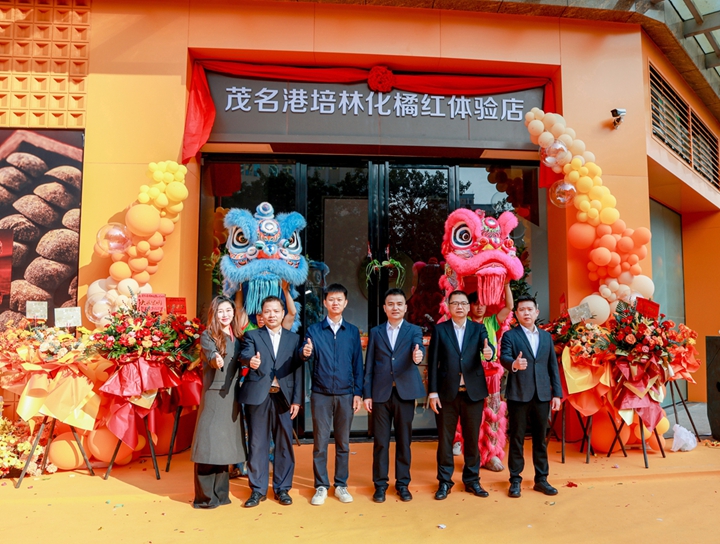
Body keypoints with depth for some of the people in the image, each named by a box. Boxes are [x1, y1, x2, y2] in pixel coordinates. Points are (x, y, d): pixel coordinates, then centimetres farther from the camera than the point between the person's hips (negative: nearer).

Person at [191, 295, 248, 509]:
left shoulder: (237, 336, 10)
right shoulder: (208, 335, -6)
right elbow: (211, 354, -26)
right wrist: (216, 360, -46)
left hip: (233, 395, 5)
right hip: (214, 394, -5)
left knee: (225, 443, 11)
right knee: (210, 443, -5)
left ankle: (220, 492, 22)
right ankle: (205, 496, 6)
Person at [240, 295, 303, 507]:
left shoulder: (293, 338, 10)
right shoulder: (252, 335, 6)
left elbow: (297, 371, 5)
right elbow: (245, 354, -15)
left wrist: (296, 400, -2)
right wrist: (251, 361, -39)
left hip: (284, 397, 1)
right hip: (258, 396, -1)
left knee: (284, 444, 7)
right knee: (257, 444, 6)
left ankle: (282, 488, 20)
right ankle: (258, 489, 18)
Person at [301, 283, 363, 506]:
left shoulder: (352, 331, 6)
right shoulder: (314, 329, 3)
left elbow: (358, 364, 7)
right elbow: (307, 357, -9)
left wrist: (358, 392, 0)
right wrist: (305, 353, -33)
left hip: (346, 395, 1)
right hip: (321, 395, -1)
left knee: (343, 443, 10)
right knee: (320, 442, 5)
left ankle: (341, 485, 22)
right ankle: (321, 487, 17)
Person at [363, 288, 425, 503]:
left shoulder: (414, 330, 5)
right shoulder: (376, 332, 8)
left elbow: (418, 349, -16)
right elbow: (369, 366, 7)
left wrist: (418, 355, -40)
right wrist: (367, 394, 2)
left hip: (405, 392, -1)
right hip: (381, 393, 1)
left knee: (404, 440, 8)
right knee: (380, 441, 6)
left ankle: (403, 483, 22)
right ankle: (380, 484, 19)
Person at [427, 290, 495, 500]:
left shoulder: (478, 329, 7)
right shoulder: (440, 330, 2)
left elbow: (486, 347, -11)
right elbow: (433, 363, 0)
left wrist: (489, 352, -36)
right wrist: (432, 392, -6)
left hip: (473, 392, 1)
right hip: (447, 393, -1)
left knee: (472, 438, 10)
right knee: (445, 438, 7)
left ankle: (472, 480, 25)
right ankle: (444, 481, 20)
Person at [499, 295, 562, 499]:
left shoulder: (546, 336, 12)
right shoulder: (510, 336, -1)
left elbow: (553, 366, 11)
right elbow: (504, 357, -18)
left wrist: (557, 393, 7)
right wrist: (514, 364, -41)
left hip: (542, 395, 4)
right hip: (518, 394, -4)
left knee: (540, 439, 12)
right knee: (516, 439, 4)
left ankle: (541, 479, 23)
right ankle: (515, 480, 13)